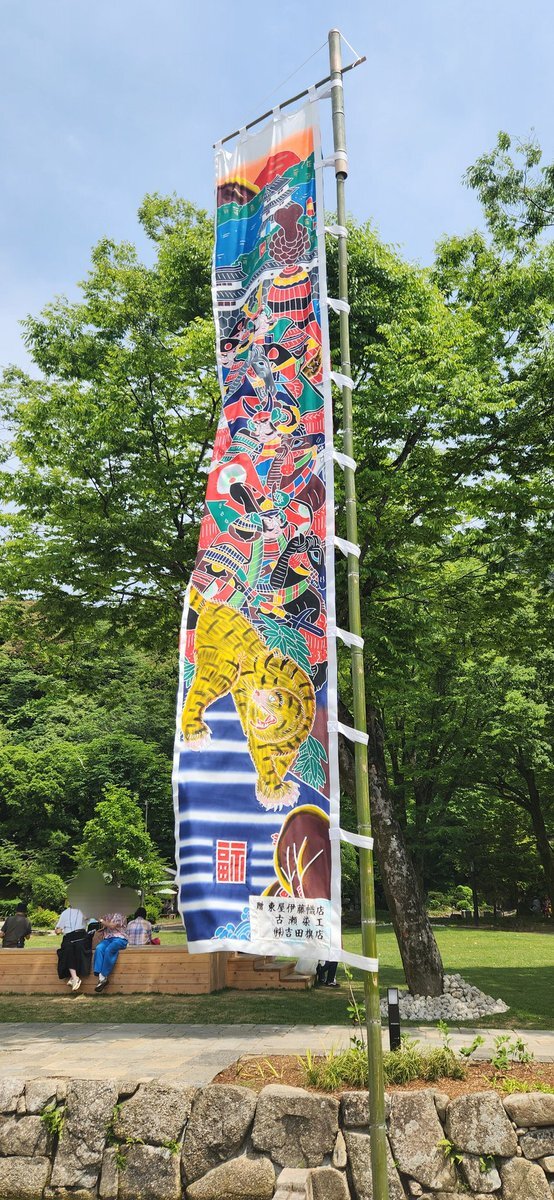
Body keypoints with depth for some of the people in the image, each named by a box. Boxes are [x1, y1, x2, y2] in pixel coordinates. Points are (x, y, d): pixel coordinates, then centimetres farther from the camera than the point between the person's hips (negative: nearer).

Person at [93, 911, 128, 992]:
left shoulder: (119, 915, 6)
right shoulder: (106, 916, 24)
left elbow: (112, 926, -9)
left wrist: (103, 922, 2)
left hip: (119, 939, -5)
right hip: (107, 939, 5)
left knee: (108, 950, -34)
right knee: (99, 948, -28)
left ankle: (104, 976, -29)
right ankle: (100, 977, -35)